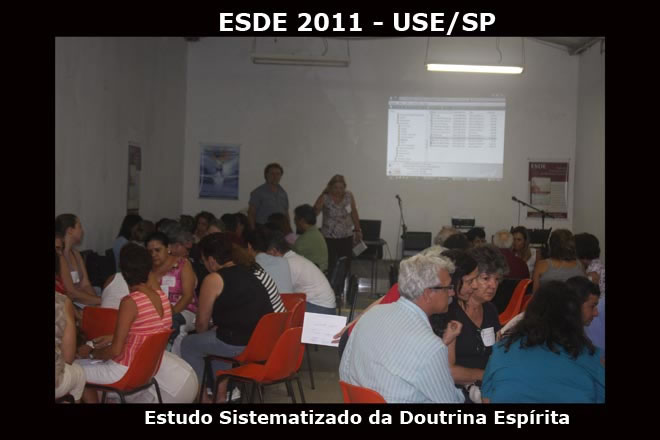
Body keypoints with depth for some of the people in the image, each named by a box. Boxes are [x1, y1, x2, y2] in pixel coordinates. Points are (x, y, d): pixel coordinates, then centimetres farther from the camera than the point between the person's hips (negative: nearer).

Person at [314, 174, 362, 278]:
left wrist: (358, 230, 13)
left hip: (346, 237, 3)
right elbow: (314, 212, -18)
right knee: (330, 266, -6)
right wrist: (323, 194, -26)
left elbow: (354, 214, 11)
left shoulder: (349, 196, 0)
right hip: (329, 238, -3)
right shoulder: (325, 198, -9)